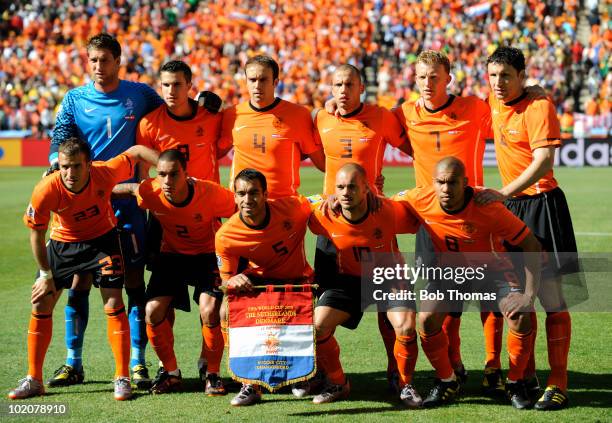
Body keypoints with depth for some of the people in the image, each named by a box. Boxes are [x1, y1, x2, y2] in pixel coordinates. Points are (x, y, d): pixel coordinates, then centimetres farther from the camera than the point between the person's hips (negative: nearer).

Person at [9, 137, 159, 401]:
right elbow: (36, 233, -14)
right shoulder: (46, 190, -30)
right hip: (62, 243, 1)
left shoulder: (105, 173, -30)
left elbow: (137, 152, -11)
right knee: (41, 305, -1)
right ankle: (34, 380, 11)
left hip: (103, 238, -1)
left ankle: (122, 379, -1)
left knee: (114, 304, -11)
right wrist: (46, 275, -10)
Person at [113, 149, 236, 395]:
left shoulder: (210, 193, -30)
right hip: (171, 254, 3)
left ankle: (212, 375, 1)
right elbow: (128, 188, 2)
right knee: (154, 310, -15)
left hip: (207, 255, -3)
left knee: (210, 312, -22)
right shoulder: (151, 192, -21)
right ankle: (171, 373, 6)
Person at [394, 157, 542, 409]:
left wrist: (529, 295, -30)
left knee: (520, 316, -25)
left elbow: (532, 246, -25)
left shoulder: (487, 207, -31)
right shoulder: (421, 200, -22)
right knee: (426, 318, -21)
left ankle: (515, 383, 0)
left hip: (490, 267, -2)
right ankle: (446, 381, 5)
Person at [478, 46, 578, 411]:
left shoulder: (539, 106, -16)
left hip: (541, 202, -8)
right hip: (511, 205, 8)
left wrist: (504, 192, -32)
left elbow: (544, 161, -25)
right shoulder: (495, 101, 7)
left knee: (550, 296, -7)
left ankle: (558, 383, -4)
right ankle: (526, 374, 23)